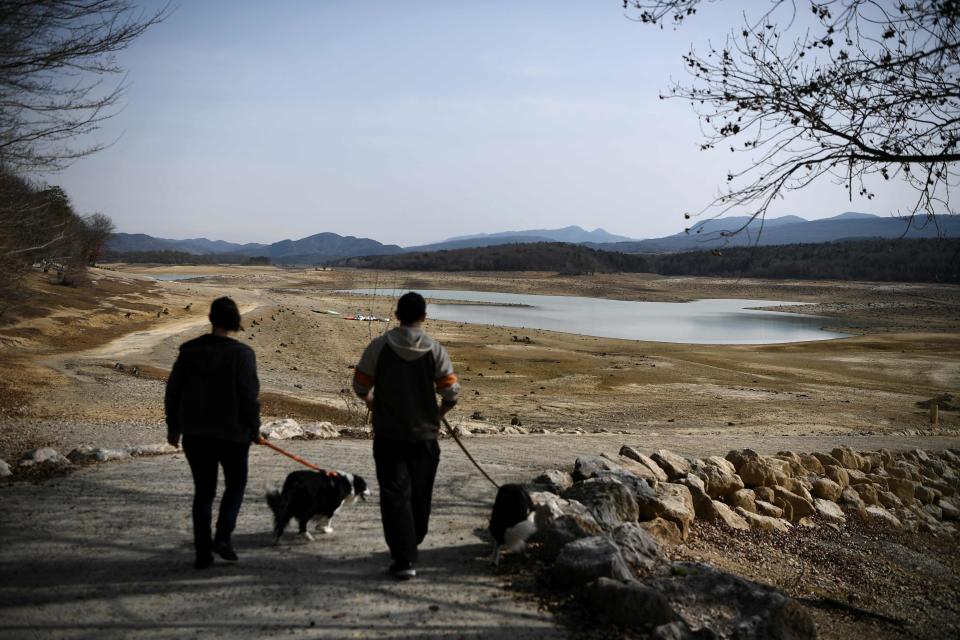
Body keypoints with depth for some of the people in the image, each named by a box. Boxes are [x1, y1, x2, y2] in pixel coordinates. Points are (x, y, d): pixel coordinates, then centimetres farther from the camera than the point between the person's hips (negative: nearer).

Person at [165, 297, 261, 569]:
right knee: (235, 483, 17)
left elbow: (173, 391, 5)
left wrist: (173, 427, 16)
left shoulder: (189, 351, 0)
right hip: (232, 432, -3)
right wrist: (254, 429, 2)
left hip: (194, 432, 3)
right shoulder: (241, 354, -11)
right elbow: (249, 397, -12)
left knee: (203, 490, 12)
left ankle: (202, 551, 12)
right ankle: (223, 536, 2)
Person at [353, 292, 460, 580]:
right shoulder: (435, 350, -5)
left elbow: (360, 386, -1)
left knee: (395, 494, 0)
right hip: (424, 433, 1)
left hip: (388, 434, -1)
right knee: (419, 494, 16)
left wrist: (373, 403, 20)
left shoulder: (379, 346, -6)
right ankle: (411, 548, 32)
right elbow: (451, 393, -8)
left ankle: (404, 559, -8)